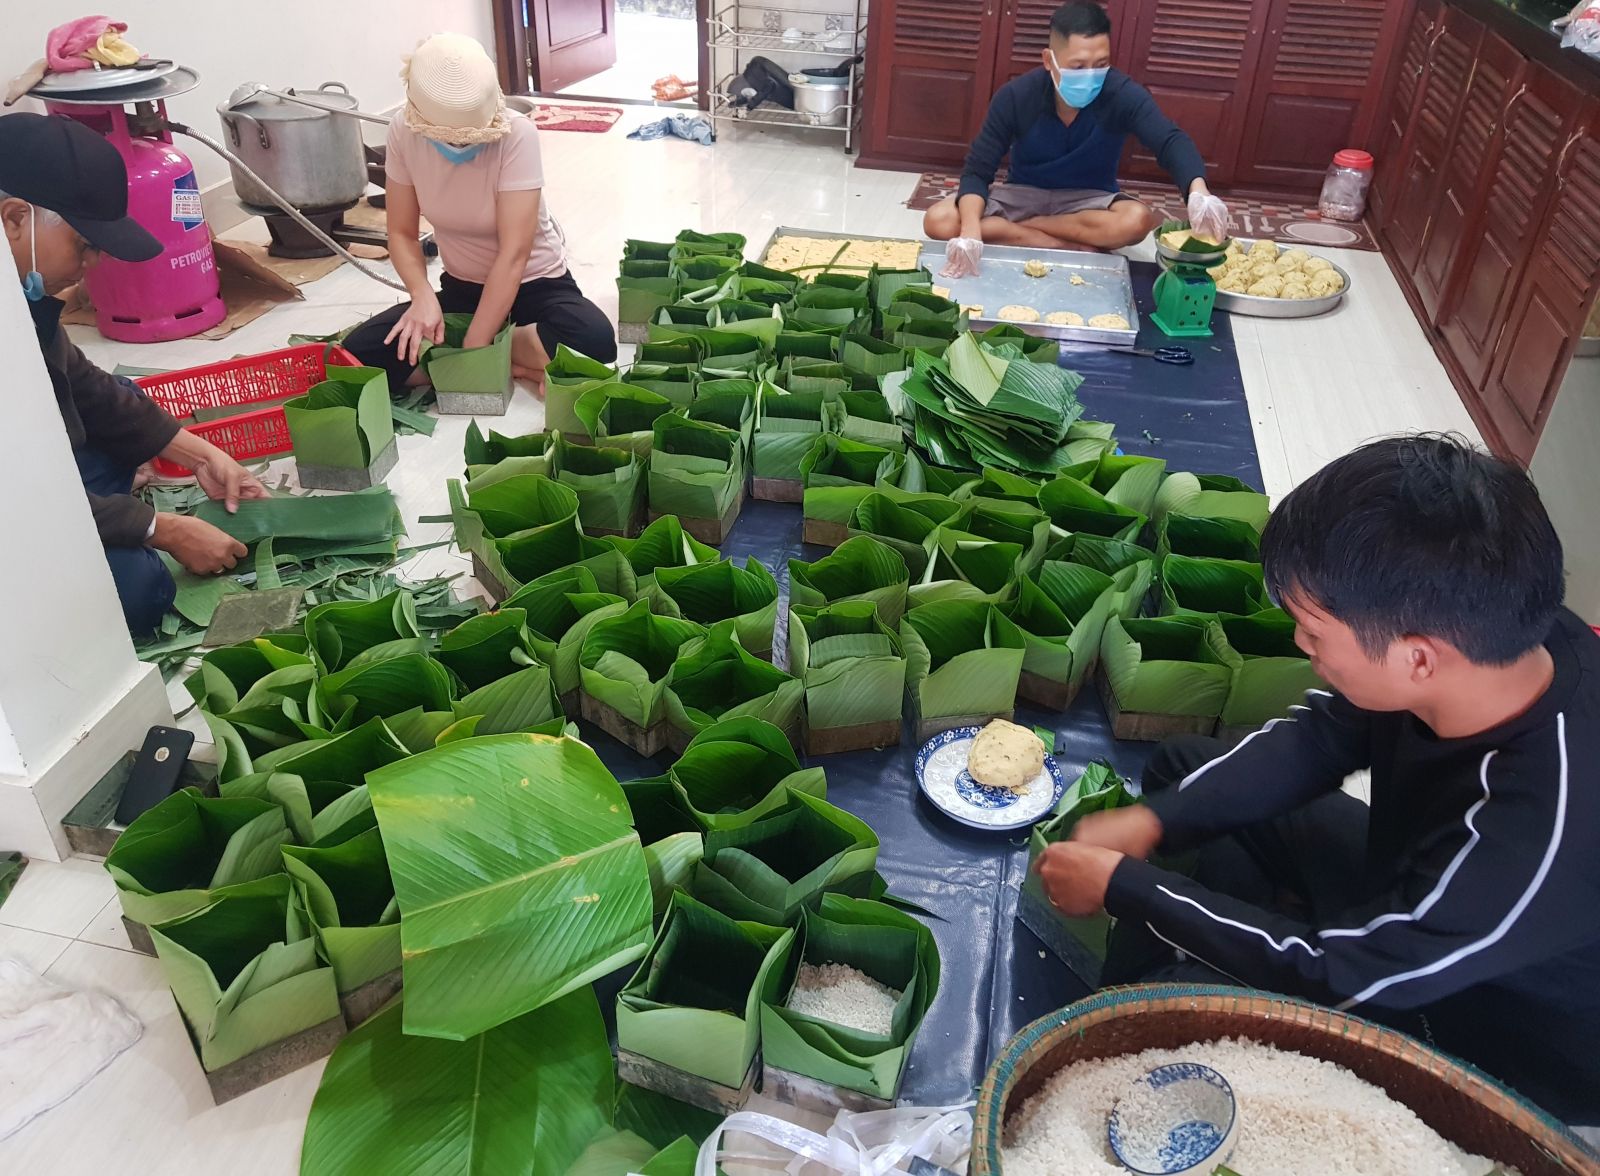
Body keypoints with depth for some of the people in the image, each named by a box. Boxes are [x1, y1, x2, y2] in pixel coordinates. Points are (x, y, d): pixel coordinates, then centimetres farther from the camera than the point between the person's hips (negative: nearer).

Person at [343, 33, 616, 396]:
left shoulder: (517, 135, -24)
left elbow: (513, 253, -27)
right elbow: (402, 233, -5)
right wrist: (423, 294, -27)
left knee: (594, 340, -36)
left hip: (534, 283, -3)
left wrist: (473, 351, -29)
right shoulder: (404, 134, -13)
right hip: (462, 287, 4)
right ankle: (512, 366, -11)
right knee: (360, 353, -17)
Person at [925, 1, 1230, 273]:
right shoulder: (1015, 97, -20)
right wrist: (970, 230, -42)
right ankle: (1076, 249, -23)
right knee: (939, 222, -27)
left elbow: (1171, 141, -33)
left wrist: (1198, 190, -57)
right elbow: (977, 170, -20)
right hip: (1023, 194, 1)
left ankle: (1011, 228, -18)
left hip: (1088, 200, -1)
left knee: (1137, 220, -36)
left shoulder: (1122, 94, -21)